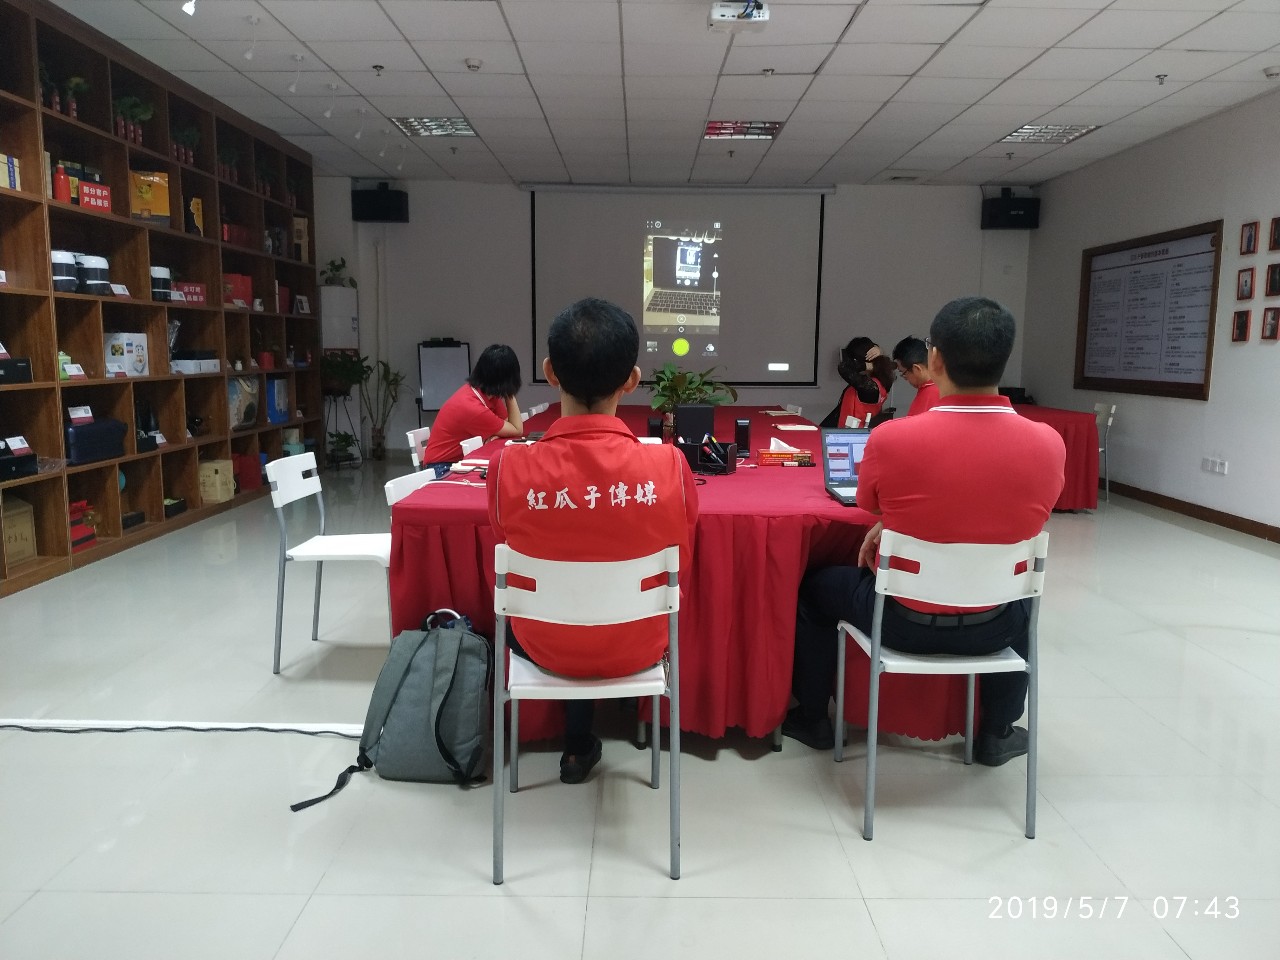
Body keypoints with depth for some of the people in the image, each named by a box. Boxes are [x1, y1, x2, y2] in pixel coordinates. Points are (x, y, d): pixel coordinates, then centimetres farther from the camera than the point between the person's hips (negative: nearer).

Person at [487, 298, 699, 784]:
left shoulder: (510, 466, -24)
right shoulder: (669, 465, -24)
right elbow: (680, 570, -6)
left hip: (548, 644, 0)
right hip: (637, 646, 1)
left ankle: (580, 742, 41)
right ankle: (578, 743, 50)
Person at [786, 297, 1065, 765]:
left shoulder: (890, 437, -22)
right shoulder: (1048, 443, -13)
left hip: (903, 621, -2)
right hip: (991, 628, 3)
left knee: (815, 585, 27)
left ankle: (812, 719, 39)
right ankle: (996, 734, 44)